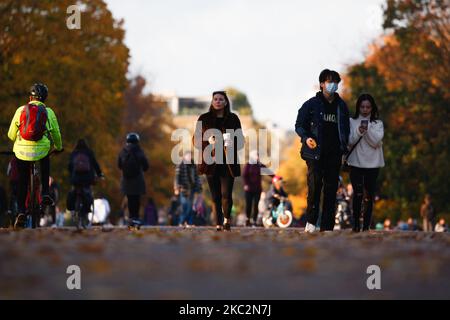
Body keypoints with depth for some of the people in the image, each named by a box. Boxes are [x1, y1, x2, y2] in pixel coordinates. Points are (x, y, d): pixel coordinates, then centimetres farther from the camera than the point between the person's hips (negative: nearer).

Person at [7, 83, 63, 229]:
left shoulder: (21, 110, 5)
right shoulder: (49, 113, 6)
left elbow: (11, 135, 11)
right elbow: (56, 135, 16)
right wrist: (59, 147, 38)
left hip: (22, 151, -1)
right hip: (42, 151, 1)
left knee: (22, 181, 16)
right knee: (45, 162, 35)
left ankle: (21, 212, 1)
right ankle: (45, 194, 23)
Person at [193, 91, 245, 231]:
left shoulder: (233, 118, 6)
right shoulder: (204, 118, 7)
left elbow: (241, 141, 9)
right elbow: (196, 140, 7)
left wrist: (231, 143, -13)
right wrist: (208, 141, -12)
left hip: (228, 162, -1)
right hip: (211, 161, 1)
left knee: (226, 194, -8)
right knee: (215, 196, 0)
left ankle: (227, 218, 19)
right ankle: (218, 224, 8)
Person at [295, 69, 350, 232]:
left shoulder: (341, 106, 14)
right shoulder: (311, 104, 2)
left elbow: (345, 128, 21)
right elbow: (299, 125, 3)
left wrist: (343, 147, 7)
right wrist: (306, 138, -16)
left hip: (334, 155, 4)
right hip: (315, 153, -4)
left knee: (331, 189, 1)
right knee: (315, 185, -17)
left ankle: (327, 226, 4)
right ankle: (311, 221, -5)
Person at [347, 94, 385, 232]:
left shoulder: (378, 123, 4)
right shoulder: (352, 122, 6)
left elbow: (376, 142, -7)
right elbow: (350, 141, -2)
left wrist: (367, 129, -19)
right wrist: (358, 131, -19)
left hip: (372, 164, 0)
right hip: (356, 163, 0)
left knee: (369, 196, 1)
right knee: (358, 194, -9)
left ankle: (366, 225, 4)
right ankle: (356, 224, -2)